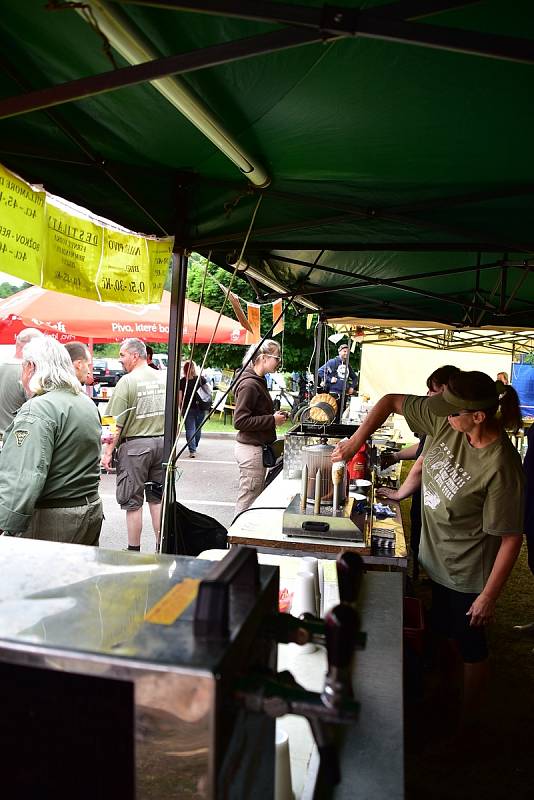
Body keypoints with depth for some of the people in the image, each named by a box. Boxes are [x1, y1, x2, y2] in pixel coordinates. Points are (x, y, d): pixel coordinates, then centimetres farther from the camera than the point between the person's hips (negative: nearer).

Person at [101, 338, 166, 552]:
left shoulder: (127, 381, -11)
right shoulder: (164, 379, 6)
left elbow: (117, 423, -13)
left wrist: (108, 451, -7)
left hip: (135, 445, -6)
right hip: (162, 444, 6)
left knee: (132, 501, 5)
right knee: (157, 498, 14)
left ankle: (134, 550, 13)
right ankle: (161, 548, 20)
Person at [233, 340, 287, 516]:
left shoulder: (258, 381, 14)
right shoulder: (249, 384, -17)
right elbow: (240, 421, -22)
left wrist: (274, 415, 8)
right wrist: (272, 420, -18)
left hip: (257, 447, 10)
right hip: (250, 449, -10)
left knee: (257, 498, 16)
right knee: (247, 501, -2)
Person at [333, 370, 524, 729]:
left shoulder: (501, 466, -30)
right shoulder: (446, 421, -14)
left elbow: (511, 538, -23)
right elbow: (392, 401, -4)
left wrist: (489, 596, -18)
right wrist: (357, 439, -12)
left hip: (467, 574, -6)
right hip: (437, 559, 7)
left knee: (470, 646, 16)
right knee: (441, 633, 26)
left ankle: (467, 723, 40)